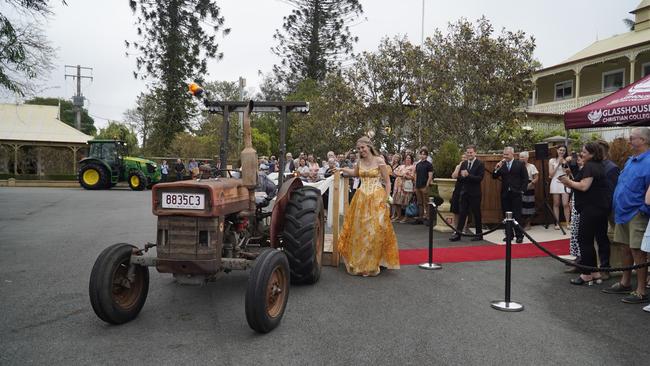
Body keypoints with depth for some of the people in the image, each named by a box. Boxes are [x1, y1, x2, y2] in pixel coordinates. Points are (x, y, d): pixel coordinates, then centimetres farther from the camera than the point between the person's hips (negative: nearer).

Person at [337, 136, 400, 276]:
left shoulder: (379, 160, -6)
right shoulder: (360, 162, 9)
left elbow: (387, 182, -3)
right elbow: (355, 173, 32)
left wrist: (386, 199, -9)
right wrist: (342, 169, 18)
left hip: (377, 198, -5)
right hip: (361, 198, 5)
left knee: (375, 230, -2)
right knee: (359, 229, 7)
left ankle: (372, 263, 11)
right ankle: (358, 261, 21)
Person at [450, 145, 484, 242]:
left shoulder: (480, 164, -7)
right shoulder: (463, 164, 11)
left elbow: (480, 178, -17)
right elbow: (460, 178, 6)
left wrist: (468, 175, -23)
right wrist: (463, 176, -16)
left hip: (475, 193, -5)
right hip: (464, 192, 5)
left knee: (476, 214, 4)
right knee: (462, 213, 5)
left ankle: (479, 234, 16)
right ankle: (458, 233, 6)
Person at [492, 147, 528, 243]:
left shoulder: (520, 164, 1)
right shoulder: (501, 165, 9)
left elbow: (525, 178, 1)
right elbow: (494, 177, 6)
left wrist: (522, 191, -5)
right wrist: (497, 168, -11)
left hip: (516, 193, -3)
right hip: (505, 194, 4)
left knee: (517, 215, -1)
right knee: (506, 215, 6)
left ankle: (519, 235, 5)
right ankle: (509, 234, 15)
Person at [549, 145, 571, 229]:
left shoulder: (567, 160, 7)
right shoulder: (552, 160, 6)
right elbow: (551, 174, 2)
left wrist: (565, 164, -9)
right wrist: (558, 164, -5)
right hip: (555, 183, 0)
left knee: (565, 204, -7)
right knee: (556, 204, 3)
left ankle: (568, 223, -2)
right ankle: (557, 223, 6)